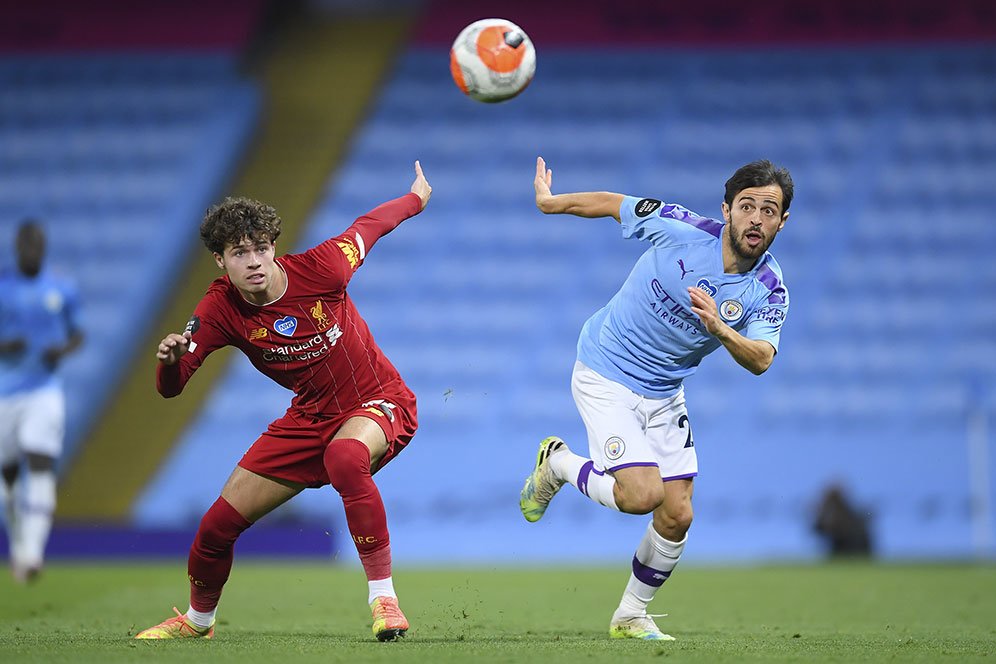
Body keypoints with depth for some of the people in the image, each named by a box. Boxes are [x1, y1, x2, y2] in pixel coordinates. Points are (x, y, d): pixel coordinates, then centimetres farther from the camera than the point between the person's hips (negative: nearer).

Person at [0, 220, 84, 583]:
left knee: (41, 467, -17)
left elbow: (77, 334, 15)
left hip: (46, 392, -1)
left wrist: (64, 350, -7)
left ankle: (31, 553, -26)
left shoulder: (63, 291, 4)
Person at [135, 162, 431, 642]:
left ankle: (383, 598, -33)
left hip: (378, 403, -4)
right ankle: (197, 621, 36)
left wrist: (416, 197, 18)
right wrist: (170, 359, -37)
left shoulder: (319, 269, -22)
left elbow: (369, 225, -2)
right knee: (219, 524, 3)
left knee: (345, 457, -41)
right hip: (310, 417, 4)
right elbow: (170, 387, -13)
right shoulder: (220, 309, -14)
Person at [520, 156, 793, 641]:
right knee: (642, 494, -20)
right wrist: (549, 203, 10)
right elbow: (613, 204, -3)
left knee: (677, 515, 0)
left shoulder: (769, 292, -10)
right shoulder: (681, 228, -19)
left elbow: (760, 360, -25)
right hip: (605, 376, -4)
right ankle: (558, 464, 10)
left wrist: (720, 330, -44)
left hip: (664, 395, 5)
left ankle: (631, 615, 24)